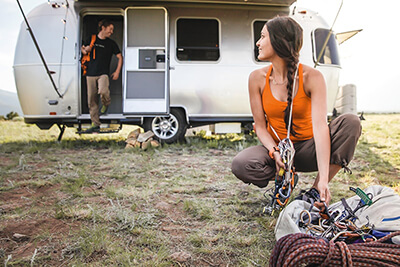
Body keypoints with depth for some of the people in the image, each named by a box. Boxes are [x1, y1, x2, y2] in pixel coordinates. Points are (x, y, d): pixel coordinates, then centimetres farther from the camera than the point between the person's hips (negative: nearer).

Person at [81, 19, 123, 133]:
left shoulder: (111, 43, 7)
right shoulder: (91, 39, 10)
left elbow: (120, 57, 12)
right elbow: (82, 48, 25)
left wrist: (117, 71, 3)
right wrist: (85, 50, 1)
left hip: (103, 74, -2)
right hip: (90, 74, 2)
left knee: (103, 91, -31)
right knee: (92, 101, 1)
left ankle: (106, 103, 5)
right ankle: (95, 124, 9)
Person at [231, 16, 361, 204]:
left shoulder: (312, 77, -15)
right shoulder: (257, 78, -7)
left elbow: (320, 125, -26)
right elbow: (260, 126, -5)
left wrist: (323, 179, -35)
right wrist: (275, 153, -26)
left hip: (307, 149, -1)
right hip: (275, 148, 1)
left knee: (351, 122, -26)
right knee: (241, 165, -30)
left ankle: (317, 190, -16)